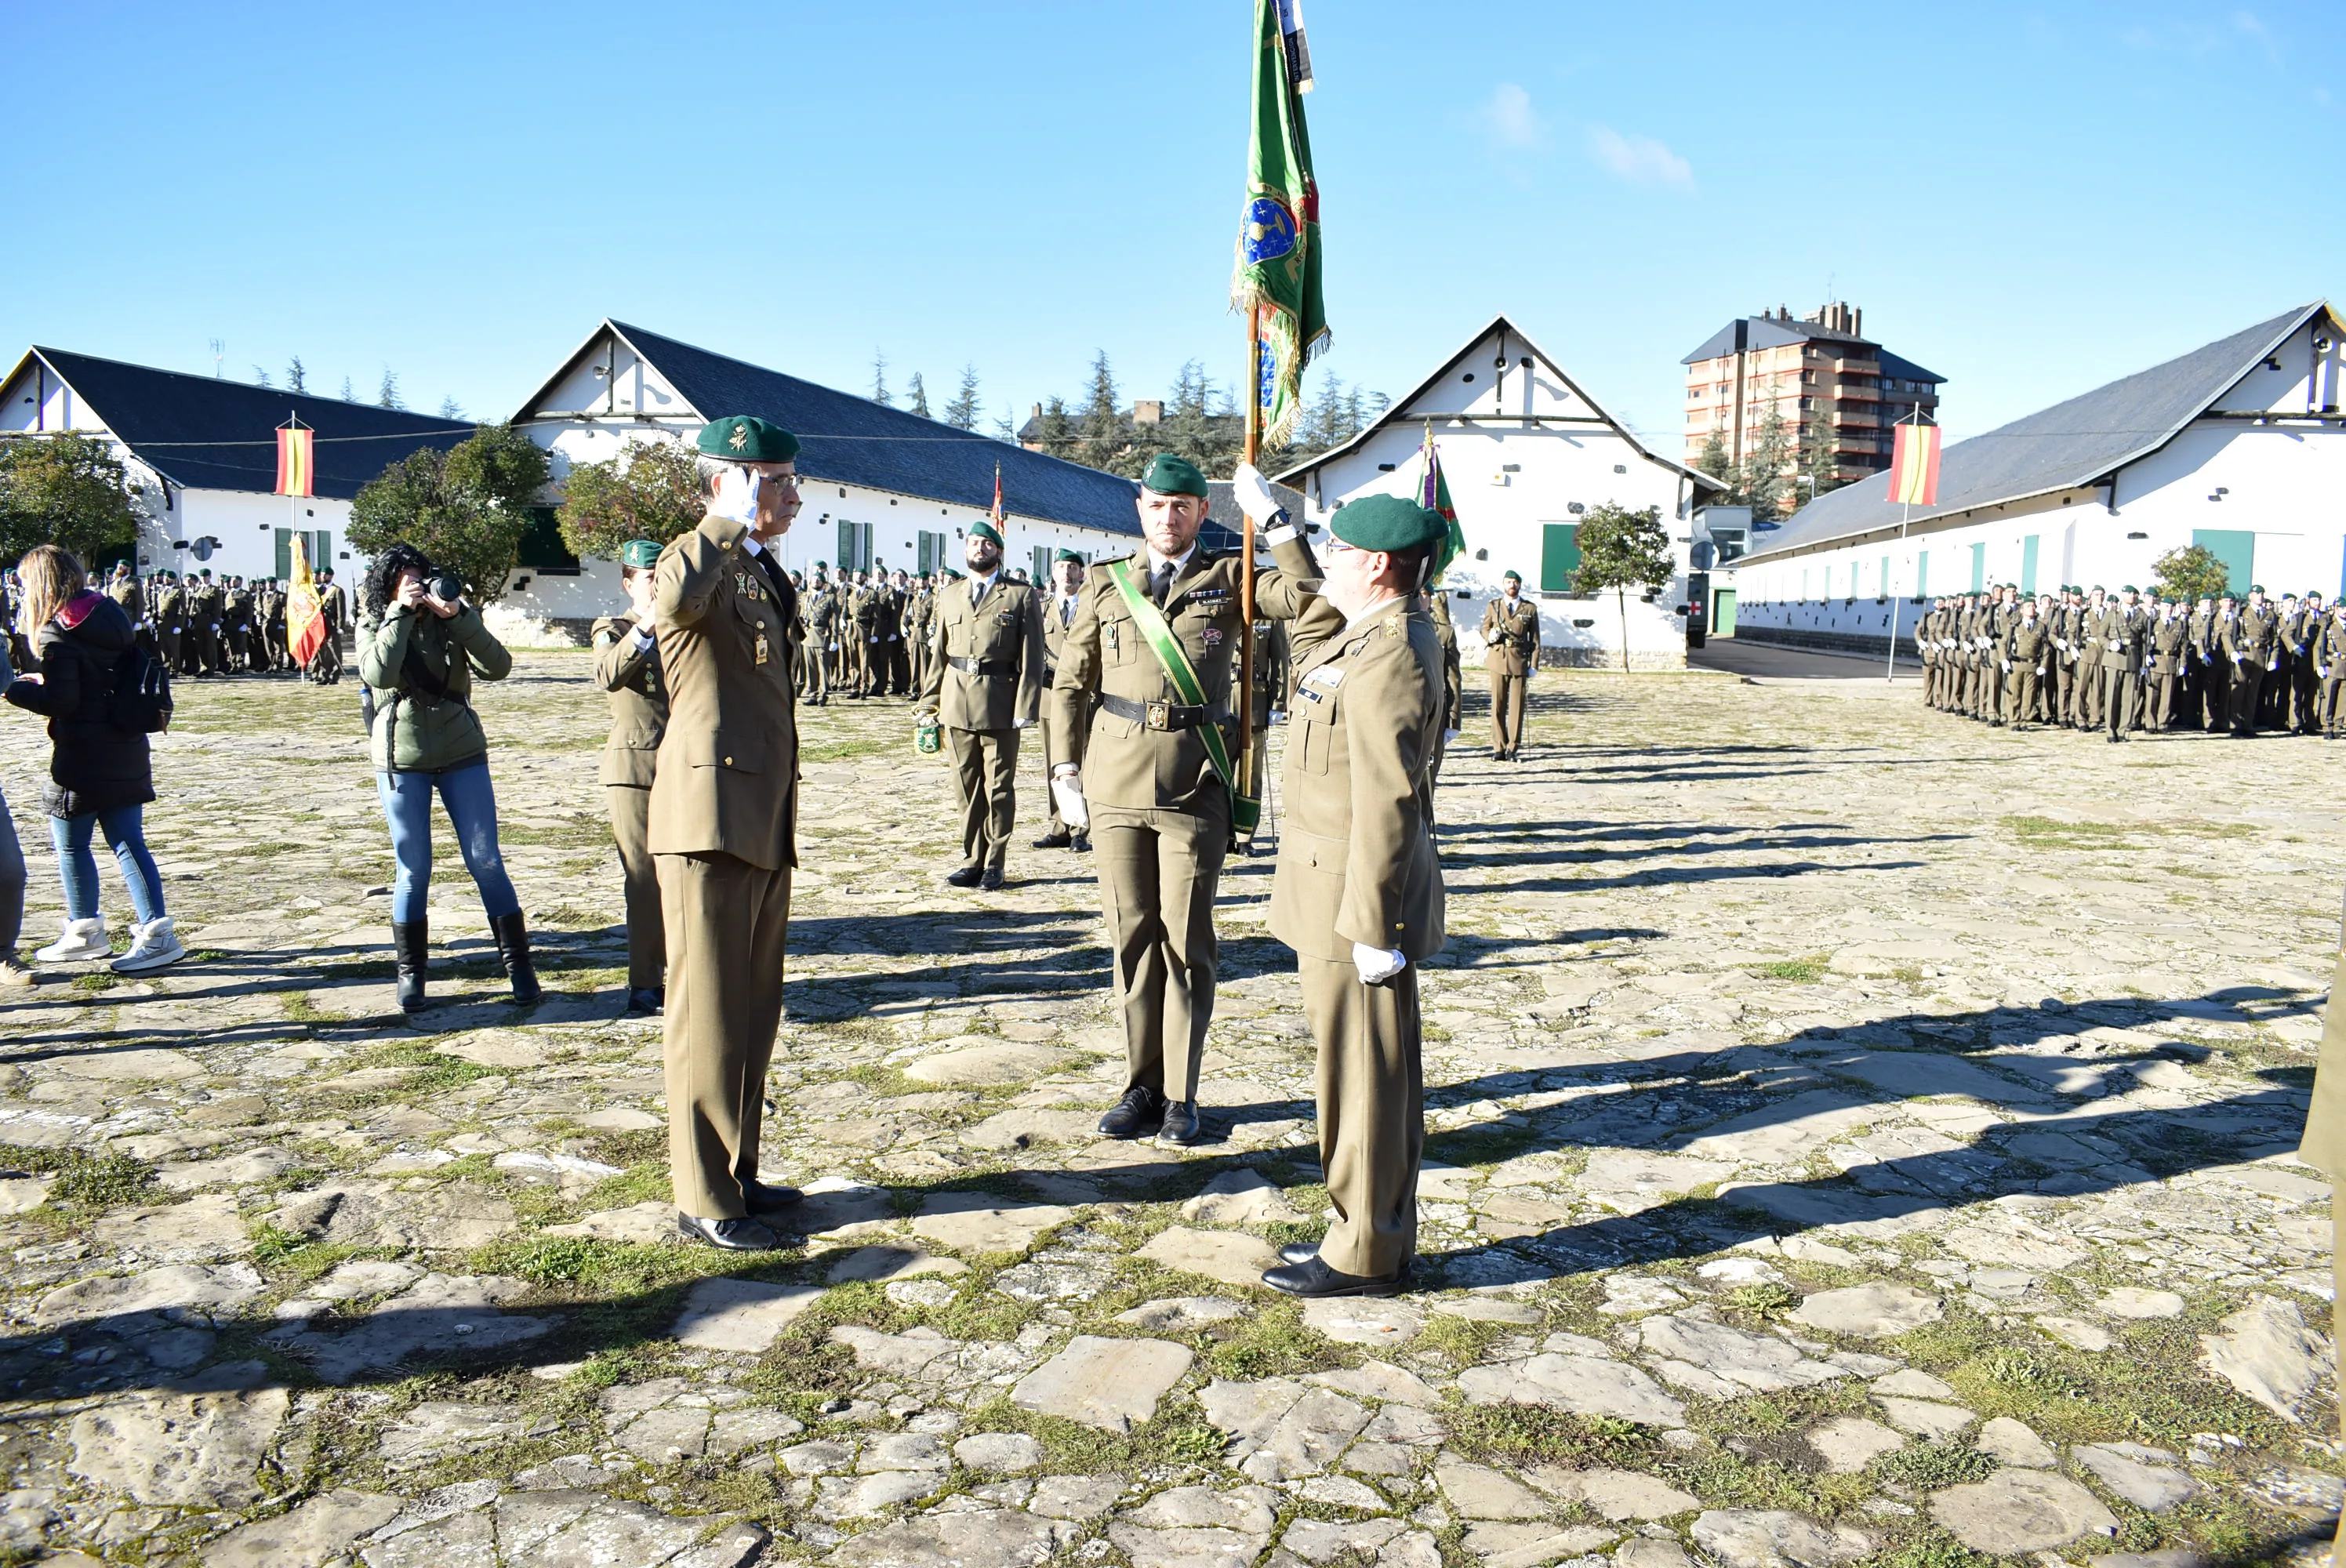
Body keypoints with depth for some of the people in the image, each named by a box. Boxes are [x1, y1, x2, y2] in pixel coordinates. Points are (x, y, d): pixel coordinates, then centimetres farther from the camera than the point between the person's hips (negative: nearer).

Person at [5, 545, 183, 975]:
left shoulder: (57, 632, -15)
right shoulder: (109, 614, 8)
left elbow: (60, 700, -17)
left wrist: (15, 687, -4)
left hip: (82, 758, -7)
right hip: (125, 750, 7)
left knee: (71, 844, 9)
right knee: (127, 842, 7)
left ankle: (85, 931, 19)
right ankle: (156, 930, 2)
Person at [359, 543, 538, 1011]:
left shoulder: (456, 619, 3)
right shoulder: (373, 627, 2)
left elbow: (498, 666, -12)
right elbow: (378, 674, -18)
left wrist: (458, 615, -18)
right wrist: (401, 613, -16)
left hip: (463, 754, 0)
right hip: (402, 761, 0)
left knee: (486, 862, -1)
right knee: (413, 870, 3)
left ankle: (518, 963, 5)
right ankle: (410, 971, 16)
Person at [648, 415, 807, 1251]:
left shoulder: (765, 572, 20)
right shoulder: (696, 558, -8)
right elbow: (675, 601, -37)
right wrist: (729, 525, -22)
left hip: (764, 827, 9)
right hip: (710, 821, -9)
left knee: (754, 1015, 15)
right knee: (708, 1016, -2)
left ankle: (738, 1173, 27)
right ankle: (703, 1201, 7)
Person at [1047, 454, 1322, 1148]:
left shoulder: (1226, 580, 6)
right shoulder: (1106, 584, 9)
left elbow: (1307, 596, -10)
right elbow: (1070, 682, 12)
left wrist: (1273, 519, -11)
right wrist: (1066, 769, 6)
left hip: (1195, 786, -2)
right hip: (1116, 785, 2)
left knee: (1185, 940, 0)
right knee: (1131, 937, 7)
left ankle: (1181, 1095, 12)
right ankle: (1142, 1085, 18)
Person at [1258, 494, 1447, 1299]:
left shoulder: (1390, 656, -21)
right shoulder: (1368, 635, 9)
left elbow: (1387, 803, -24)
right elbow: (1306, 664, 31)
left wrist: (1373, 927, -23)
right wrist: (1330, 592, 18)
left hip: (1357, 899, -10)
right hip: (1341, 893, 10)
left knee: (1363, 1073, 1)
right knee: (1369, 1070, 17)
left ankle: (1365, 1255, 13)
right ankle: (1376, 1232, 30)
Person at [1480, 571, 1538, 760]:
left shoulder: (1530, 609, 10)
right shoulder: (1493, 606, 12)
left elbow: (1535, 640, 9)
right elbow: (1484, 629, 16)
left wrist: (1534, 665, 1)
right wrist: (1490, 636, -9)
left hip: (1519, 661, -1)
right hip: (1497, 660, 1)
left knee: (1517, 706, -3)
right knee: (1497, 705, 0)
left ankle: (1512, 748, 3)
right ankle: (1499, 747, 5)